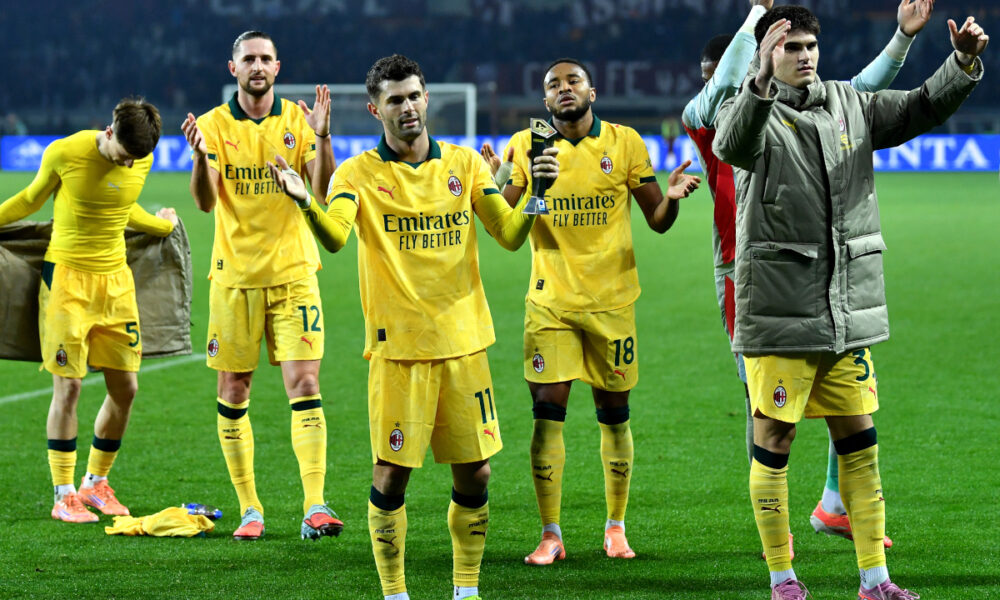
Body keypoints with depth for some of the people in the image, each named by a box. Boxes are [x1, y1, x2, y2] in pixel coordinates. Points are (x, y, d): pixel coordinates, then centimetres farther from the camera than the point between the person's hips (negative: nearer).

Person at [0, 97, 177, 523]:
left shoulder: (142, 161, -1)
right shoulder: (65, 153, -14)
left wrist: (163, 225, 35)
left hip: (115, 279, 5)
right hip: (67, 277, -4)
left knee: (125, 387, 3)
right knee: (68, 385, -8)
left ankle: (96, 483, 20)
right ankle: (63, 496, 0)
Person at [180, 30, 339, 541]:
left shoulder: (296, 120, 3)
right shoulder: (214, 125, 1)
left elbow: (322, 188, -7)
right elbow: (206, 202, -9)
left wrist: (322, 137, -23)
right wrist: (199, 156, -28)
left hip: (293, 272, 0)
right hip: (234, 274, 0)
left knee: (304, 384, -10)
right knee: (233, 392, 3)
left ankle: (315, 507, -14)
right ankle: (249, 509, 12)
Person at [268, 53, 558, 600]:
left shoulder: (464, 164, 8)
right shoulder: (360, 172, -2)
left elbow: (510, 235, 5)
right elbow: (334, 236, -19)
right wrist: (306, 203, -40)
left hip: (463, 341, 3)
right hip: (397, 347, -3)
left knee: (474, 474, 5)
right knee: (391, 473, -4)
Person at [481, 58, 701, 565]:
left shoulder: (624, 142, 2)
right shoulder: (525, 146, 3)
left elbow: (658, 222, 4)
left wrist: (670, 198, -18)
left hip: (611, 300, 0)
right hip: (550, 303, 0)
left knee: (614, 414, 6)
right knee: (547, 413, -6)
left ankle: (616, 528, 18)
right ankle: (550, 535, 1)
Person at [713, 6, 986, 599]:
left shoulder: (849, 105, 11)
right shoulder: (751, 109, -6)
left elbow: (920, 108, 8)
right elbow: (732, 144, -29)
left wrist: (965, 62, -10)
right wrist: (762, 82, -47)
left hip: (849, 310, 5)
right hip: (779, 309, -5)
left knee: (860, 442, 8)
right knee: (774, 440, 1)